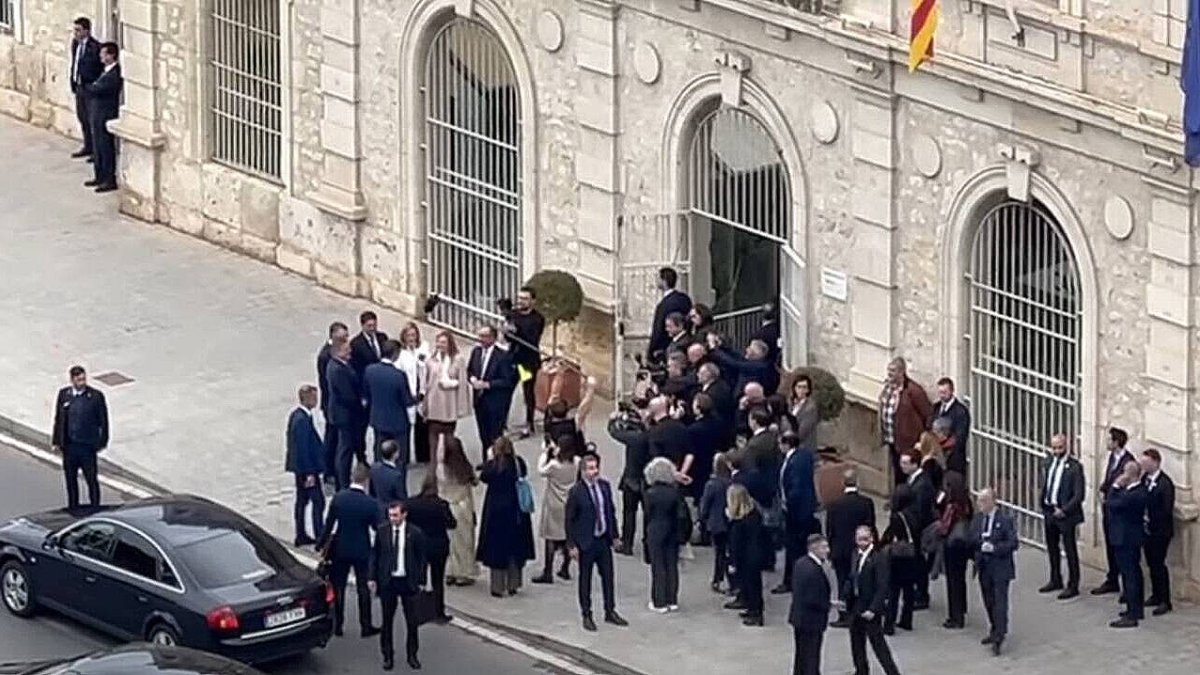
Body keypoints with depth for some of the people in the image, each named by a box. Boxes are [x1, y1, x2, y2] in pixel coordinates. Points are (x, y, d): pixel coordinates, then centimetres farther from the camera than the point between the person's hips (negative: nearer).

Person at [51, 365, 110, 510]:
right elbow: (58, 419, 7)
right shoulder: (64, 394, -1)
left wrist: (102, 442, -3)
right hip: (69, 445, 3)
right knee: (70, 478, 15)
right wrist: (56, 442, 6)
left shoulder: (96, 396, -10)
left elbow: (103, 420, -3)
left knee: (92, 479, 4)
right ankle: (73, 508, 30)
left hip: (88, 446, -3)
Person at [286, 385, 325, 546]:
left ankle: (301, 536, 23)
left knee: (302, 500, 16)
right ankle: (320, 536, 1)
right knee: (318, 500, -2)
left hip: (299, 466, 10)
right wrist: (309, 473, -20)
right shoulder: (302, 419, -24)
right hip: (307, 467, -10)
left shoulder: (296, 415, 7)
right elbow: (303, 448, -24)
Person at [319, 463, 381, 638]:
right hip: (361, 551, -1)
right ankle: (366, 626, 17)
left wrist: (321, 545, 3)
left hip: (340, 549, 1)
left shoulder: (338, 498, -13)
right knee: (363, 588, 12)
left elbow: (328, 525, -8)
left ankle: (338, 625, 17)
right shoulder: (371, 504, -16)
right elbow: (377, 528, -8)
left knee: (338, 587, 12)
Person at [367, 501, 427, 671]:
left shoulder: (415, 533, -5)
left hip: (408, 581, -1)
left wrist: (421, 582, -2)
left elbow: (422, 559, 1)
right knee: (387, 621, 7)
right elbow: (374, 554, 5)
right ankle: (388, 656, 17)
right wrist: (372, 577, -1)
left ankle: (412, 655, 18)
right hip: (387, 581, 1)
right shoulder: (382, 530, -1)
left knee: (412, 621, 5)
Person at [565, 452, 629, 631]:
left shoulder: (604, 486, 3)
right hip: (586, 542, -5)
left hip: (604, 539, 5)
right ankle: (586, 616, 16)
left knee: (608, 576, 12)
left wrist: (614, 535, 11)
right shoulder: (576, 492, -14)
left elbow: (611, 511, 12)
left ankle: (610, 612, 25)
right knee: (585, 579, 6)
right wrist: (572, 545, -13)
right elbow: (570, 520, -11)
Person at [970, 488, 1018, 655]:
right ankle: (995, 631, 28)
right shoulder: (977, 519, 9)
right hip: (984, 567, 6)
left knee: (1000, 602, -10)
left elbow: (1013, 543, -11)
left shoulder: (1005, 520, -9)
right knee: (988, 602, 13)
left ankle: (999, 637, -13)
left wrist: (994, 548, -21)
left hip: (1000, 568, -6)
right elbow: (972, 540, 11)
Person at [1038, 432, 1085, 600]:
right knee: (1052, 548, 18)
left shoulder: (1074, 467, -13)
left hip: (1065, 515, -7)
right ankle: (1055, 581, 32)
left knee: (1070, 551, 0)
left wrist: (1064, 510, -17)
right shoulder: (1050, 463, 8)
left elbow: (1079, 494, -15)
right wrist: (1044, 510, 11)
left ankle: (1073, 586, 6)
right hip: (1049, 511, 7)